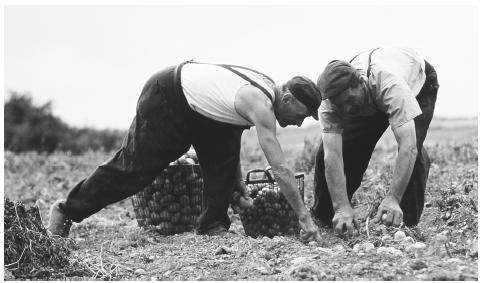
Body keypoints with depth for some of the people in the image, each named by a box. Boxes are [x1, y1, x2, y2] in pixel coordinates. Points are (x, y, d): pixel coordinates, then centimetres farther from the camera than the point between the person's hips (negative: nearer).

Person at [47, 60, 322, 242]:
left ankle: (213, 224, 1)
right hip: (165, 97, -9)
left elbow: (235, 122, 11)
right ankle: (67, 210, 10)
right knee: (135, 166, -4)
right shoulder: (260, 107, -30)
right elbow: (280, 168, -32)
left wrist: (238, 179, 11)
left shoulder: (267, 89, -2)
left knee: (224, 156, -4)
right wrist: (304, 217, -29)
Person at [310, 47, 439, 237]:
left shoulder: (392, 85, -48)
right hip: (367, 105, 3)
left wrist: (392, 199, -62)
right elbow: (333, 156, -39)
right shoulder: (330, 102, -35)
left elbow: (408, 146, -53)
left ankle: (409, 222, -12)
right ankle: (323, 218, 10)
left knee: (413, 150, -29)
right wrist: (341, 207, -51)